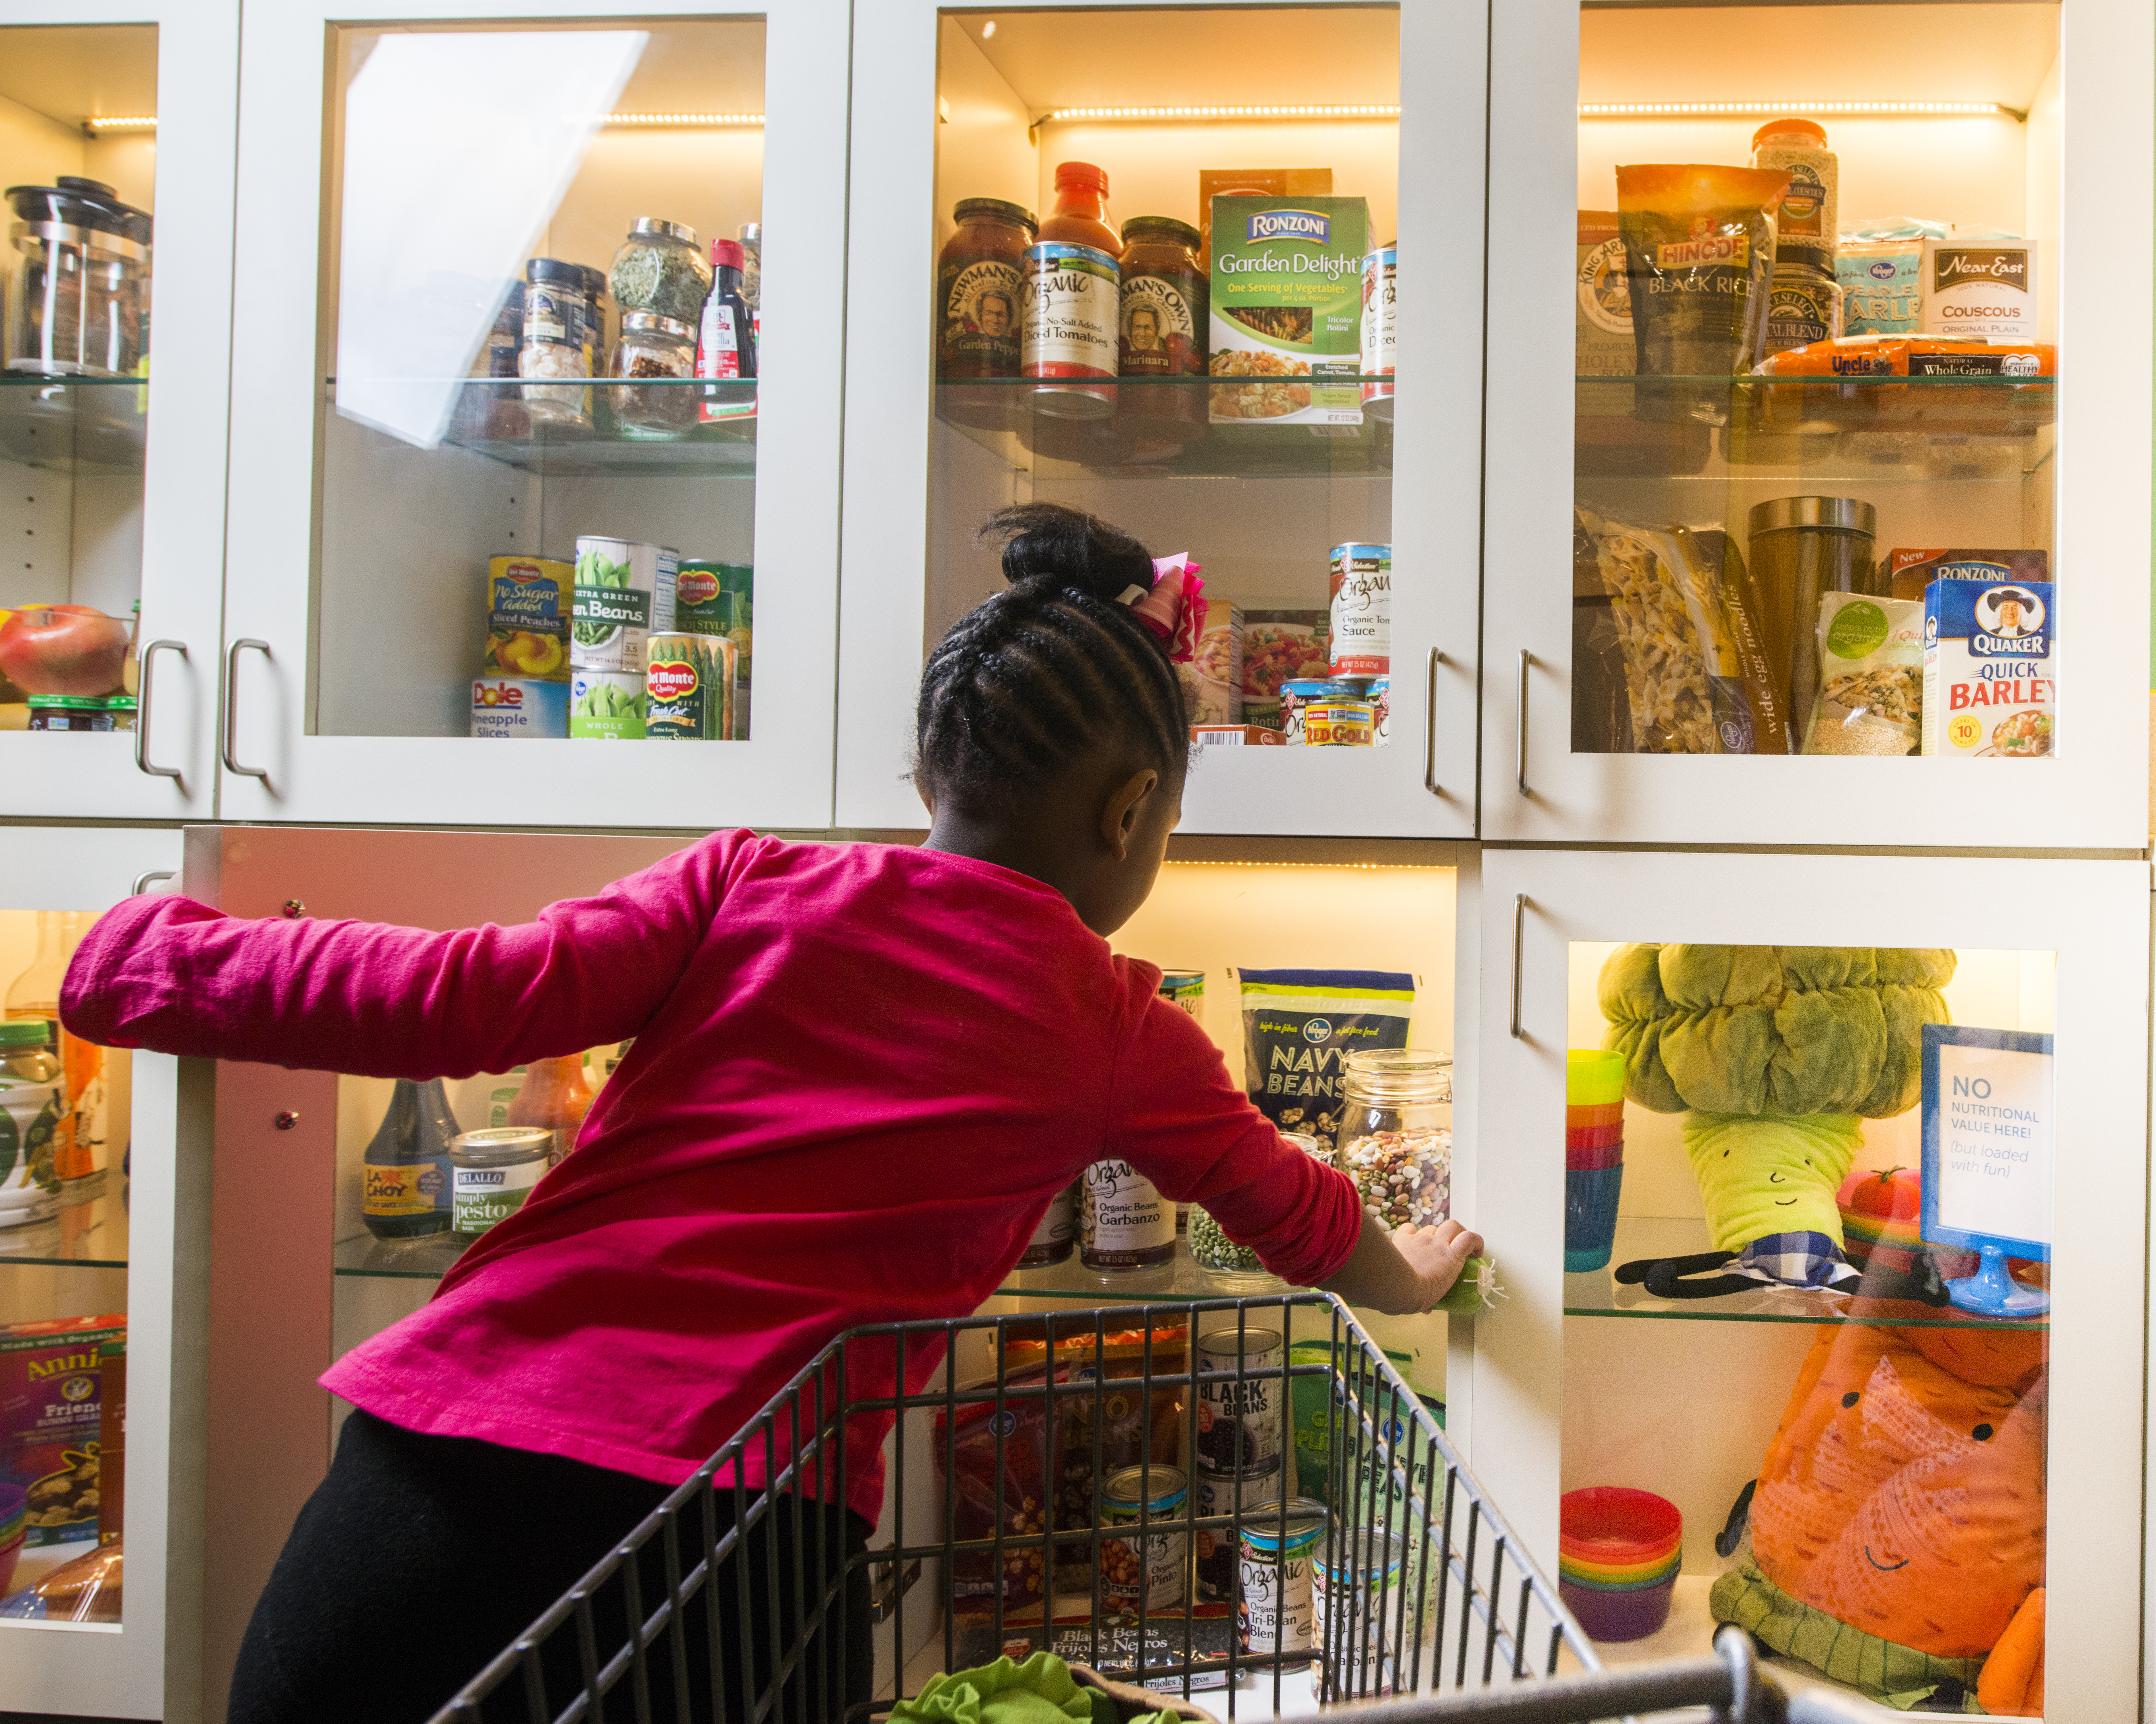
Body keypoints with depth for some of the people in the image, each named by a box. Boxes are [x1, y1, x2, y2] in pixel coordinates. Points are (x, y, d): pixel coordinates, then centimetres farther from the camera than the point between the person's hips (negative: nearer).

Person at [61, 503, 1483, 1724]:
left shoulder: (752, 887, 5)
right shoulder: (1124, 1037, 9)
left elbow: (462, 999, -5)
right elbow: (1293, 1210, 27)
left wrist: (160, 953, 10)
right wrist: (1409, 1279, 48)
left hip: (436, 1455, 2)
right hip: (743, 1547, -1)